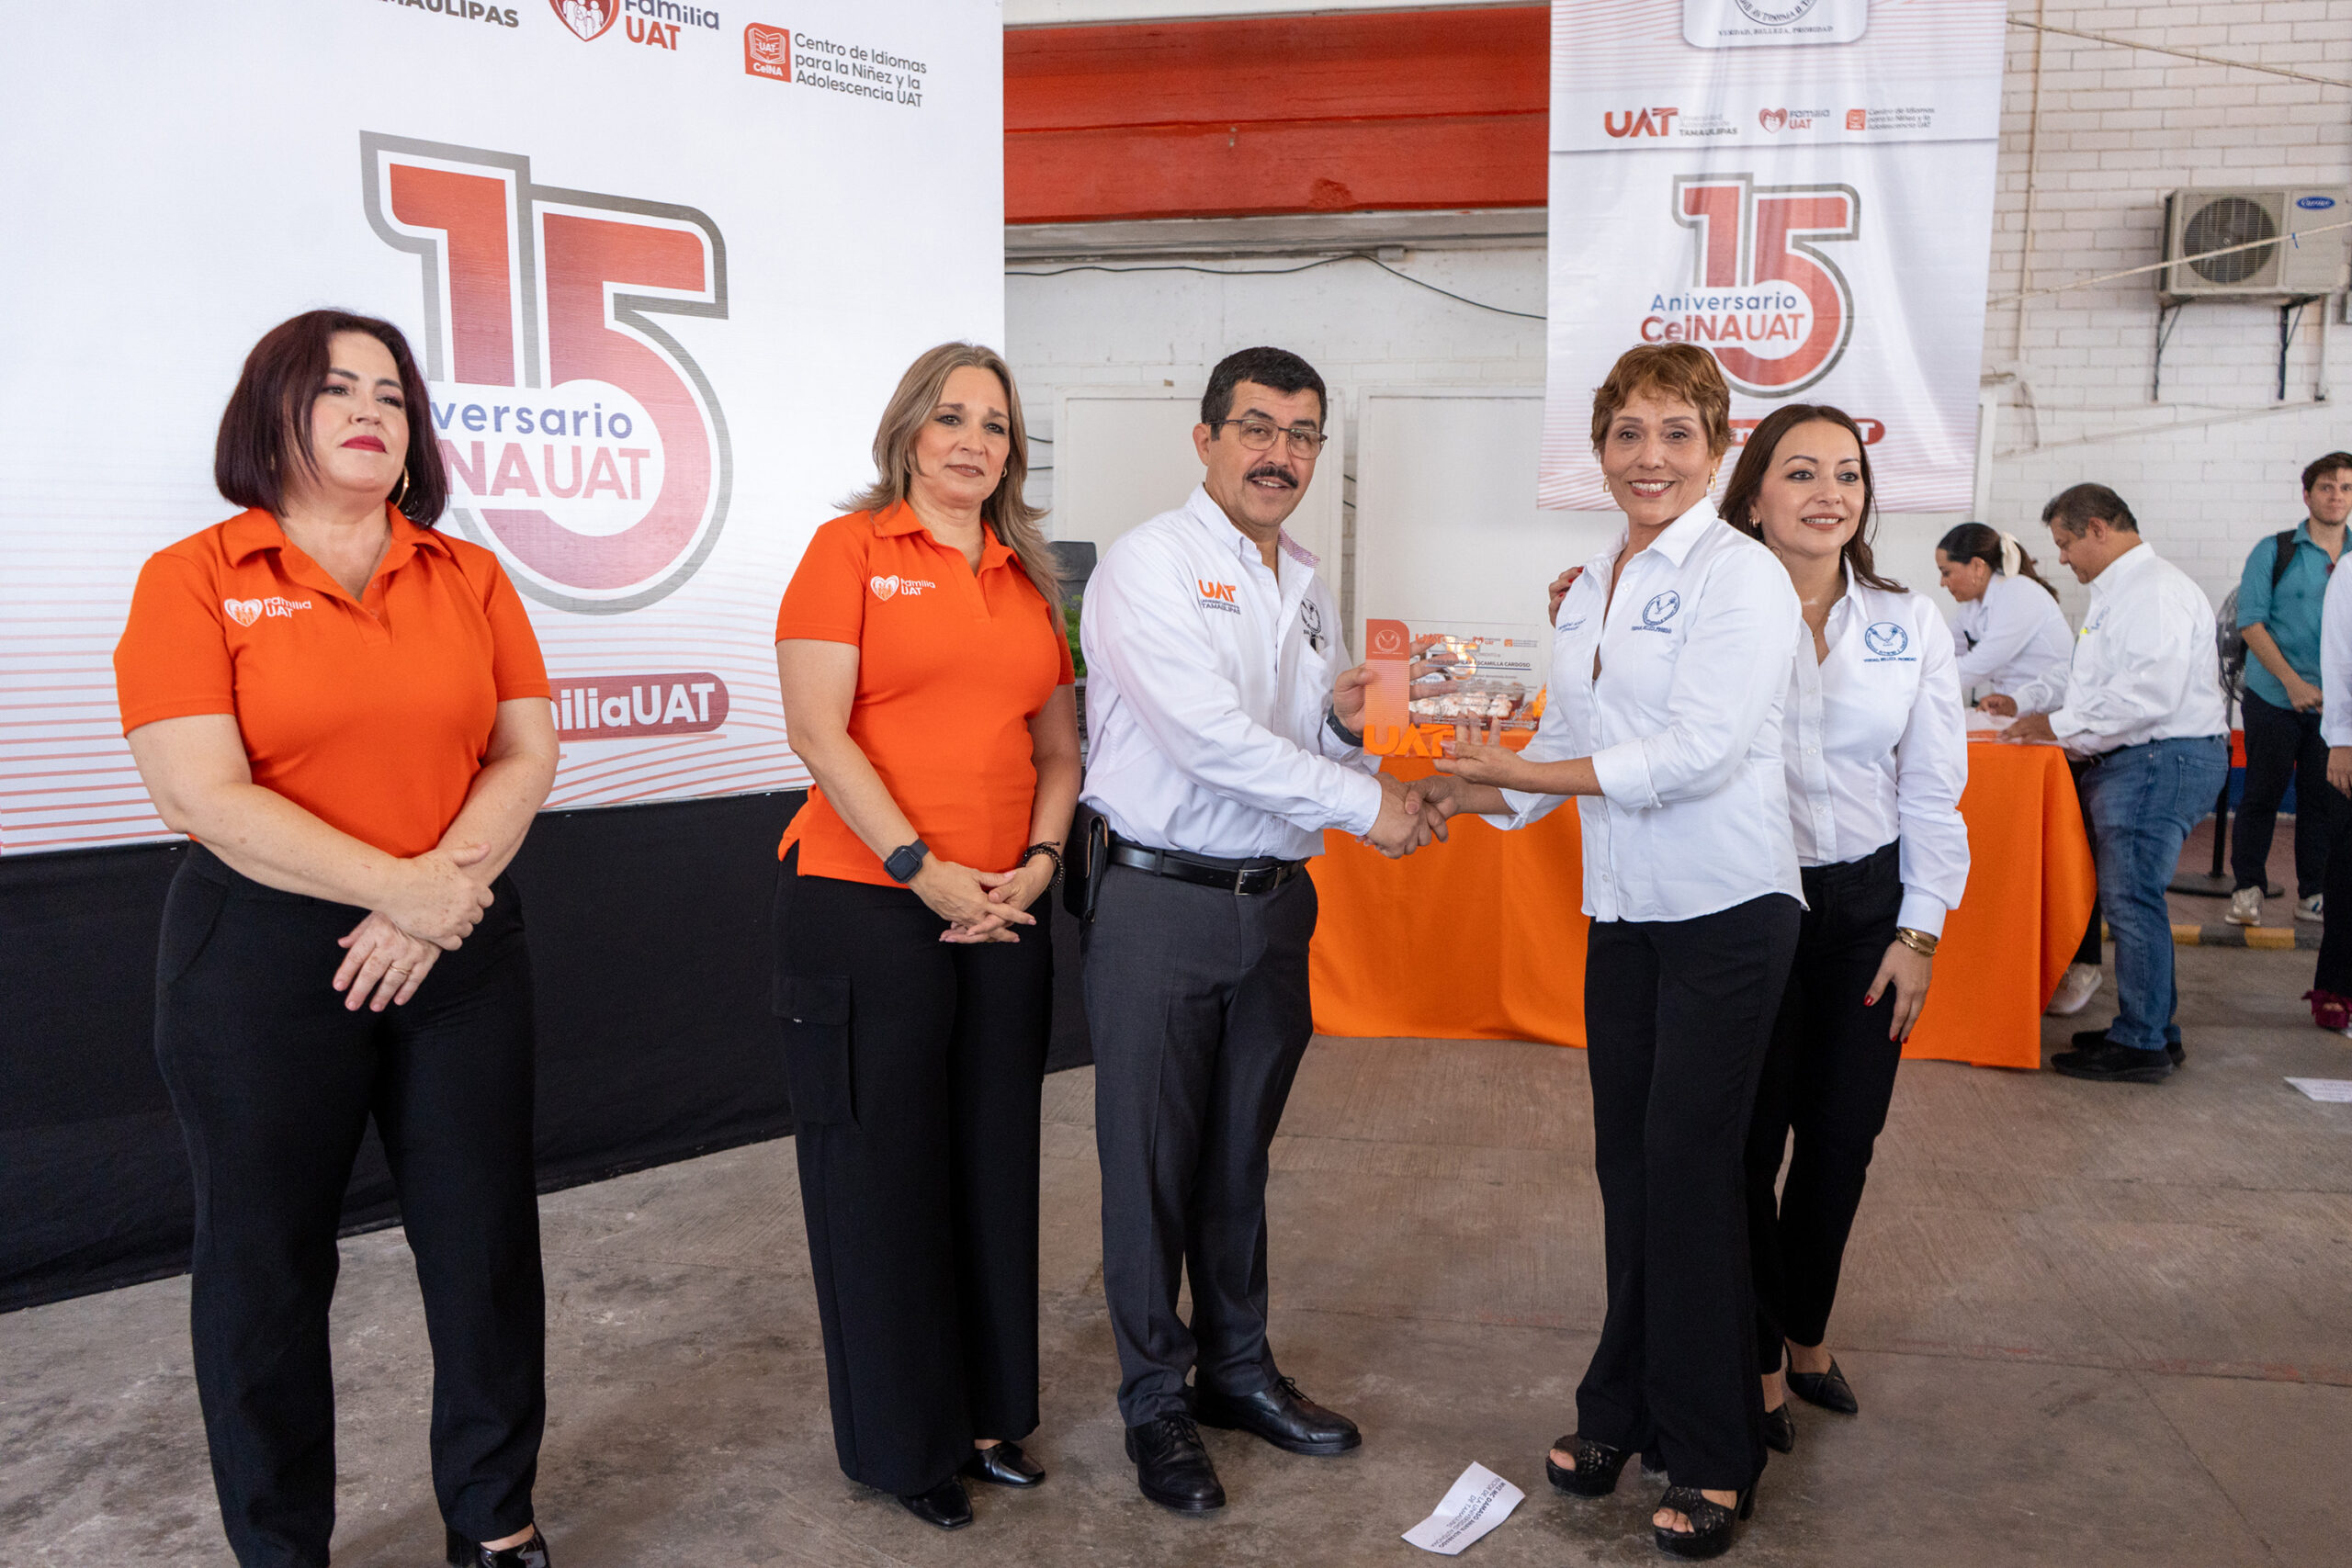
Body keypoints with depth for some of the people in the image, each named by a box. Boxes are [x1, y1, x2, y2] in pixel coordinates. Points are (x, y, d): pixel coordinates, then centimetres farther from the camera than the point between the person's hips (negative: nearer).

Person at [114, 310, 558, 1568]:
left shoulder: (469, 577, 8)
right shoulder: (193, 580, -2)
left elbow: (526, 753, 2)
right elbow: (204, 794, -12)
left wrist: (442, 902, -12)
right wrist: (401, 888, -16)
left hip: (462, 948, 3)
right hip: (261, 955, -3)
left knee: (485, 1239, 9)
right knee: (265, 1259, 9)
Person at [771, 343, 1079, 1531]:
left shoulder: (1027, 578, 14)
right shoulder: (850, 549, -3)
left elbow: (1059, 746, 15)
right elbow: (817, 732, -12)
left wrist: (1039, 862, -1)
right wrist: (923, 870, -16)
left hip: (1003, 918, 6)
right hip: (865, 908, -5)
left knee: (994, 1164, 13)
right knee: (883, 1170, 6)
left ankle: (987, 1413, 31)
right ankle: (900, 1440, 23)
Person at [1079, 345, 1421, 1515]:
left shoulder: (1308, 590, 14)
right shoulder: (1149, 563, -9)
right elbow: (1208, 734, -19)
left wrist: (1345, 725, -4)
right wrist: (1364, 800, -17)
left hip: (1274, 903, 6)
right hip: (1162, 904, -6)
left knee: (1241, 1154, 17)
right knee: (1152, 1157, 5)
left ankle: (1238, 1367, 32)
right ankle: (1155, 1398, 20)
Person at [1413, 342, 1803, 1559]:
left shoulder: (1741, 577, -11)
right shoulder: (1589, 588, 13)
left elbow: (1696, 752, -20)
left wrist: (1522, 770, -16)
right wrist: (1469, 796, 0)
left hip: (1725, 910, -6)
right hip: (1623, 909, 6)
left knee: (1690, 1167, -2)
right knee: (1626, 1162, 11)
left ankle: (1713, 1456, 15)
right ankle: (1623, 1408, 27)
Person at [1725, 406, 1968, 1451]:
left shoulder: (1910, 625, 4)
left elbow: (1932, 792, 6)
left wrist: (1919, 932, 4)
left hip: (1865, 906, 4)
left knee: (1842, 1139, 12)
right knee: (1748, 1143, 4)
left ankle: (1806, 1333, 35)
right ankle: (1759, 1358, 23)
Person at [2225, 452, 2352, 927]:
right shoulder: (2274, 552, -2)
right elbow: (2250, 622, -7)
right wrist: (2293, 682, -14)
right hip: (2275, 699, -3)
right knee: (2263, 794, 3)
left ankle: (2313, 894, 17)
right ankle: (2247, 889, 12)